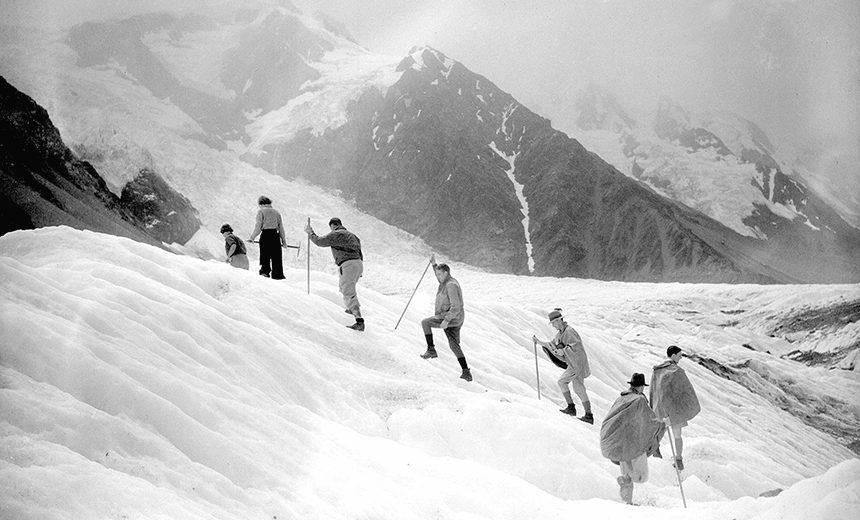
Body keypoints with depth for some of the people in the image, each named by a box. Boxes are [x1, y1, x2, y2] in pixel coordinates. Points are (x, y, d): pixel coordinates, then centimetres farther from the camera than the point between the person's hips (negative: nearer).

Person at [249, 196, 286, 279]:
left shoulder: (261, 211, -1)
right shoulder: (276, 212, 13)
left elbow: (258, 227, -7)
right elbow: (281, 227, 12)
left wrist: (252, 238, 0)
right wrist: (283, 240, 18)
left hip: (265, 235, -4)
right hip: (275, 235, 4)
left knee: (265, 255, 3)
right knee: (276, 256, 6)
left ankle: (265, 271, -4)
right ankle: (278, 275, 5)